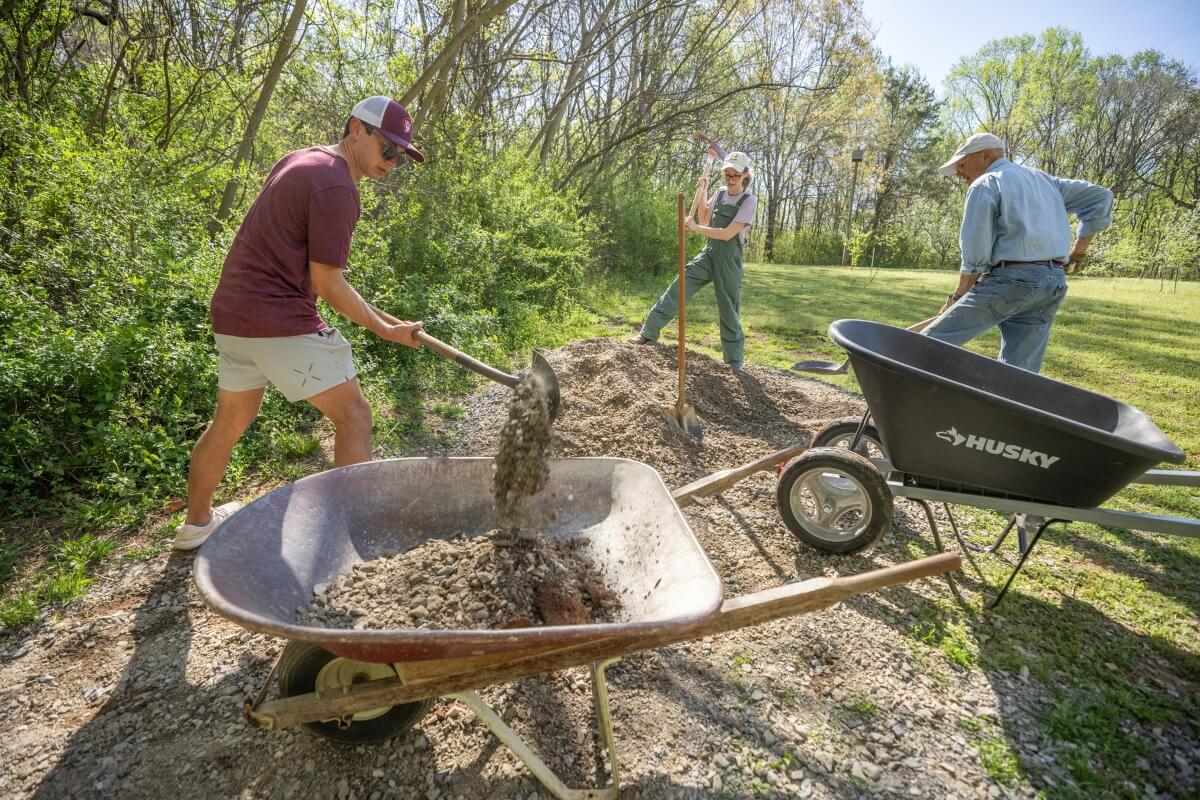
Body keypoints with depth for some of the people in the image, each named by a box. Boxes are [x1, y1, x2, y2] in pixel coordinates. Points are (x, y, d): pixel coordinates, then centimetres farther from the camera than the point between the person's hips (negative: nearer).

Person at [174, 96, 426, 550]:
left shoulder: (300, 159, 16)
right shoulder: (336, 187, -14)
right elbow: (328, 284, -14)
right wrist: (387, 330, -7)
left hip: (231, 314, 10)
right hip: (281, 321, -10)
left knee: (230, 422, 21)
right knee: (353, 416, -3)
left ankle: (196, 522, 37)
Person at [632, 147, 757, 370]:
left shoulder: (749, 201, -10)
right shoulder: (720, 193, 8)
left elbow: (727, 234, -18)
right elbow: (705, 220, 15)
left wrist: (695, 227, -14)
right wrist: (701, 195, 3)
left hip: (729, 259, -5)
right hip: (709, 253, 5)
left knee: (729, 310, 1)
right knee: (677, 287, -8)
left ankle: (734, 362, 13)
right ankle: (650, 332, -5)